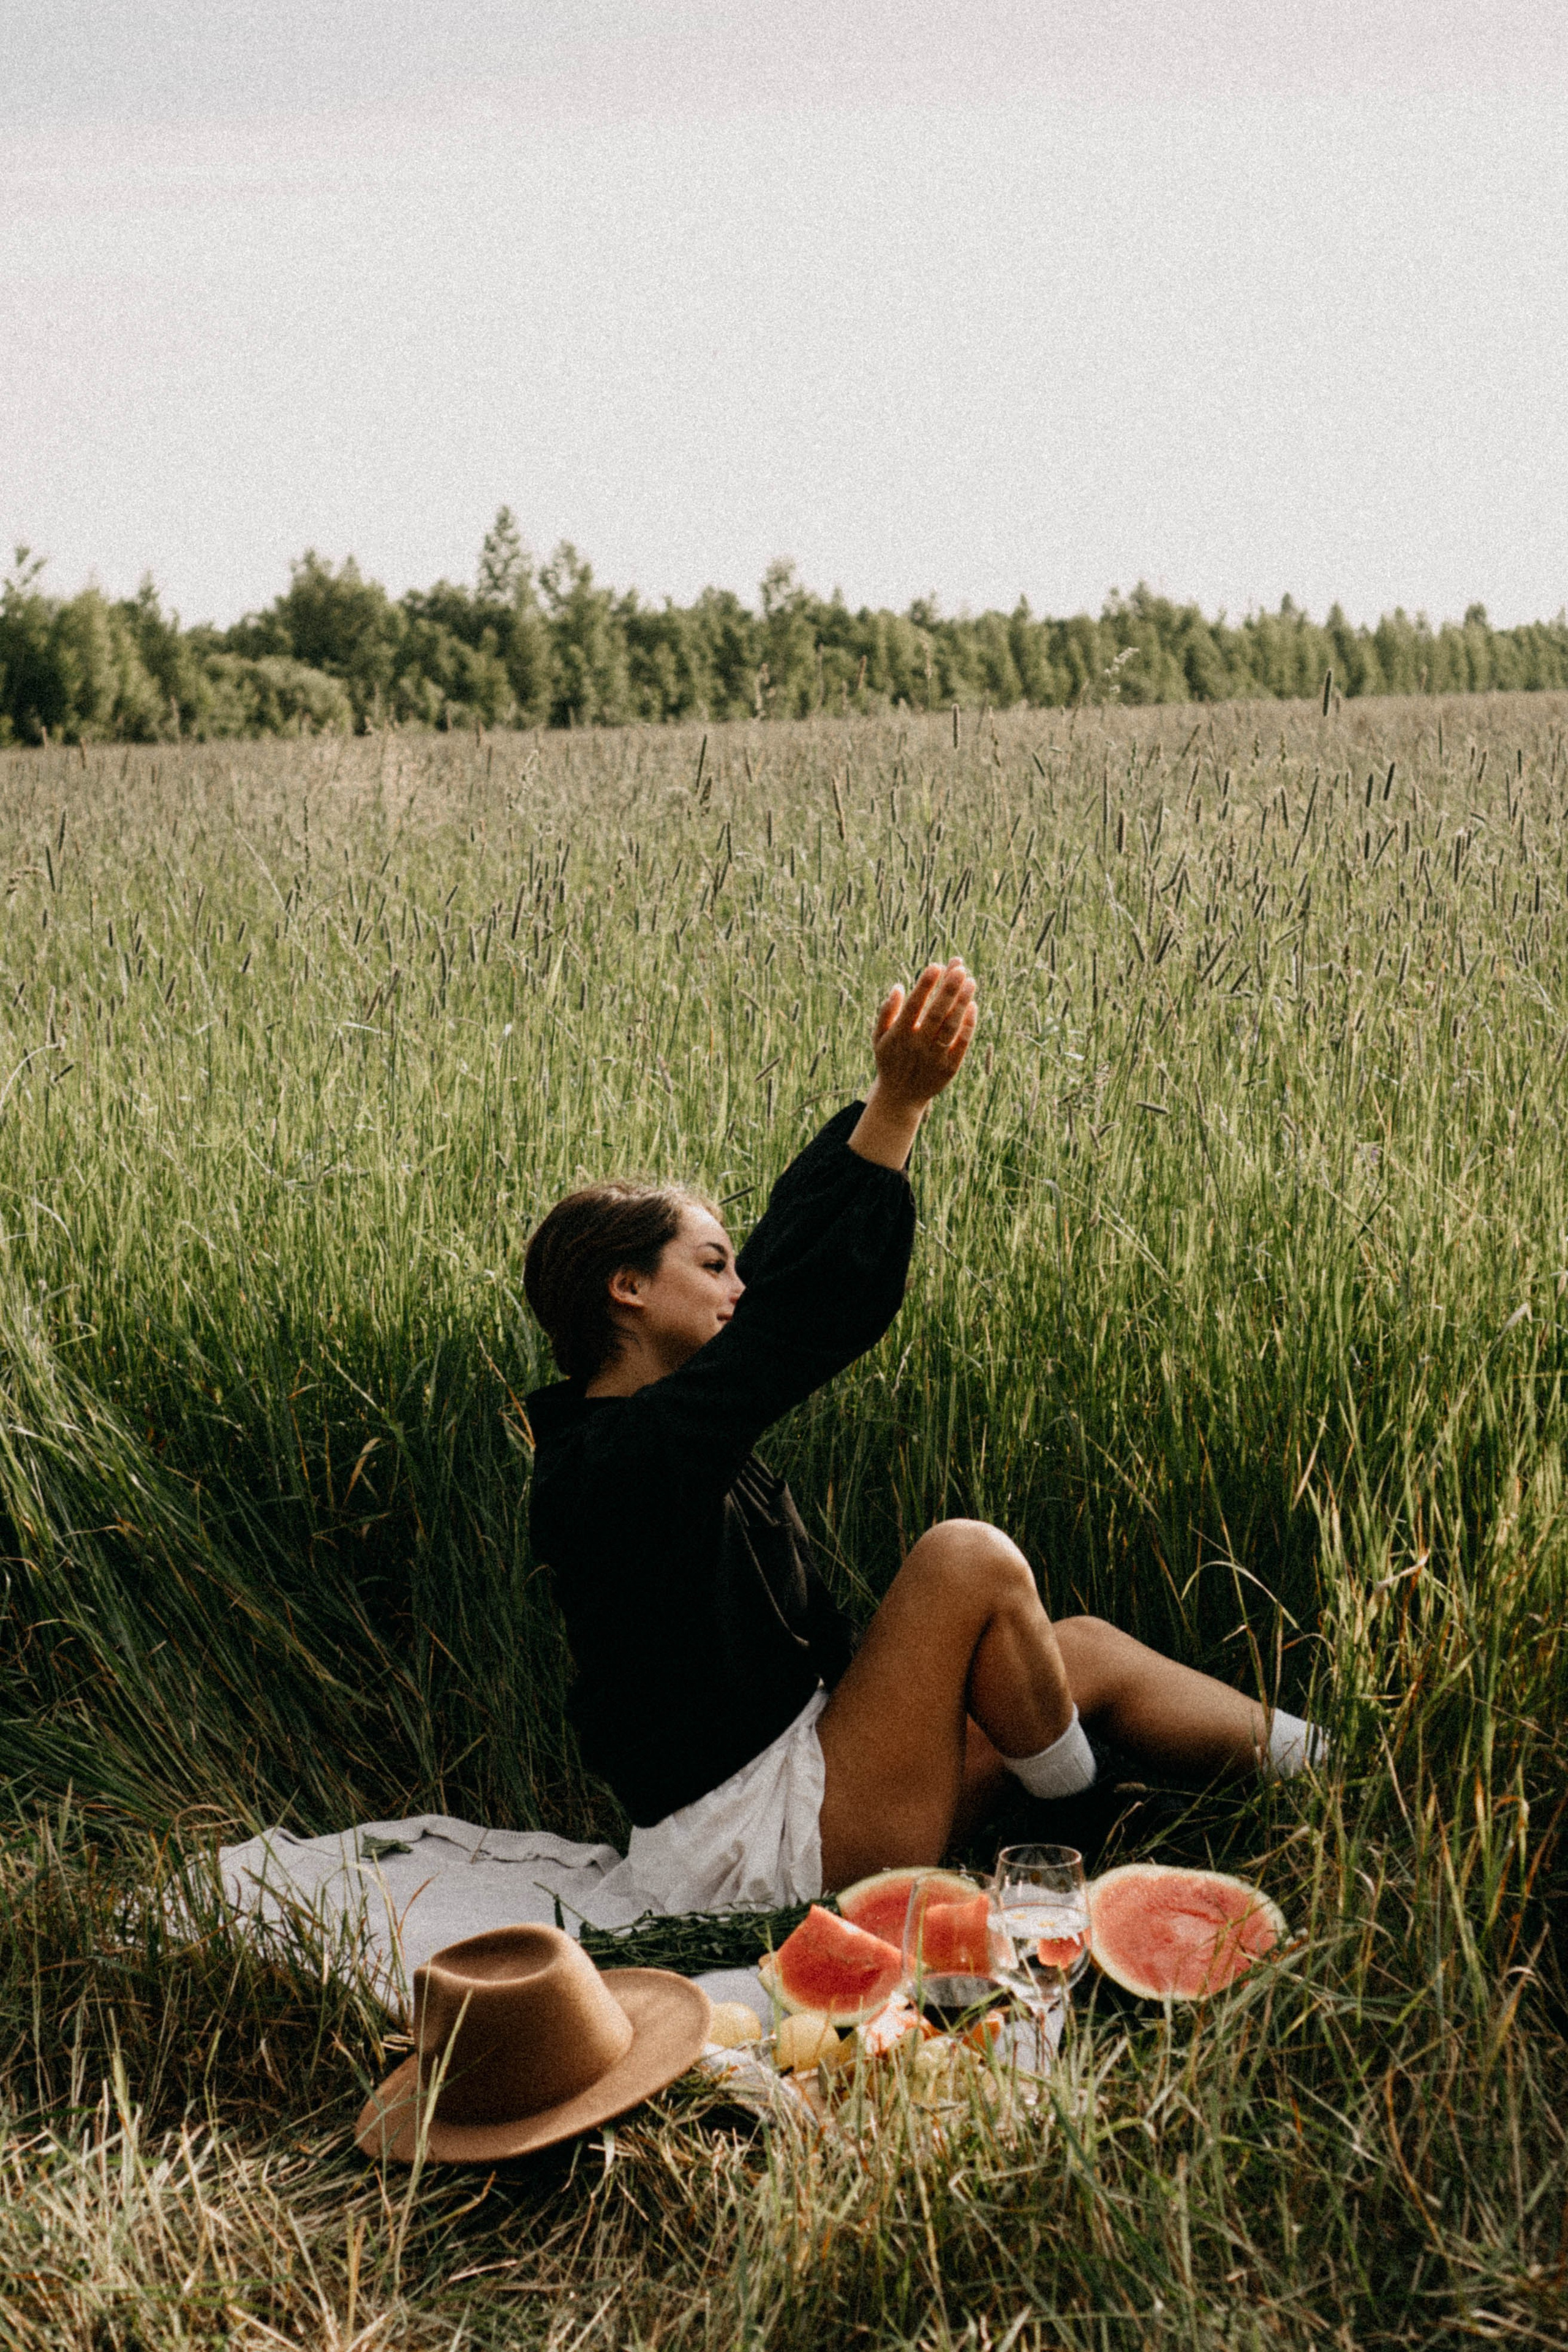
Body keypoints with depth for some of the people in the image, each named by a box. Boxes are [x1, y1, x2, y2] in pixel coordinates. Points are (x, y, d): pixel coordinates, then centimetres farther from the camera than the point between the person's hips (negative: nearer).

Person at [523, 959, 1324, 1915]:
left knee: (1088, 1652, 5)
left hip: (793, 1758, 10)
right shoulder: (615, 1457, -22)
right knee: (969, 1557, -19)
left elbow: (789, 1256, 8)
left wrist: (889, 1098, 5)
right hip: (746, 1848, -10)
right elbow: (802, 1318, -31)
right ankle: (1075, 1833, 2)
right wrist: (900, 1105, -31)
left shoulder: (648, 1417, 6)